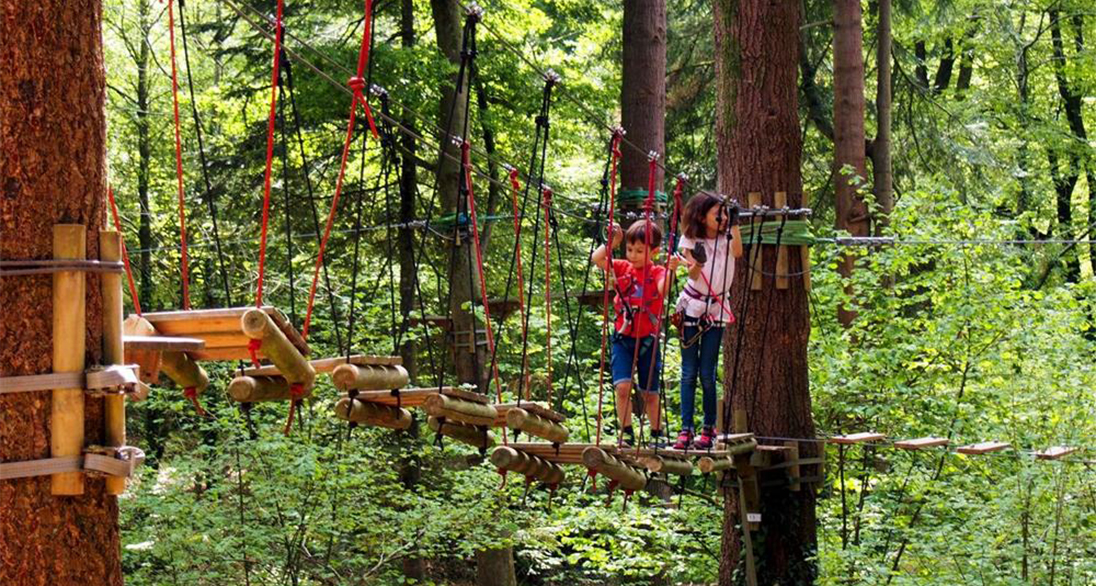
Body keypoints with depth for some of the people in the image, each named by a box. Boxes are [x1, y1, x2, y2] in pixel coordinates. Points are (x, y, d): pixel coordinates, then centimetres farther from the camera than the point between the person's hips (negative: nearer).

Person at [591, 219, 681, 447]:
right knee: (622, 386, -15)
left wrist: (671, 270, -40)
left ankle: (657, 434, 23)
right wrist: (612, 241, -13)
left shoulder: (657, 272, -4)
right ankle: (626, 433, -5)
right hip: (623, 338, 1)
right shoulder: (622, 268, 3)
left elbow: (663, 289, -26)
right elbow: (596, 259, -8)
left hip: (647, 340, -1)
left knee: (650, 392, 7)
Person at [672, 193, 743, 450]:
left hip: (716, 309, 1)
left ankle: (709, 429, 6)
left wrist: (734, 223, -21)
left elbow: (738, 252, -21)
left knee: (707, 373, -2)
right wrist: (697, 262, -37)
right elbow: (694, 275, -16)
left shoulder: (726, 238, 1)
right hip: (692, 307, -1)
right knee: (689, 372, -1)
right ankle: (686, 429, -2)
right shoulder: (690, 241, -3)